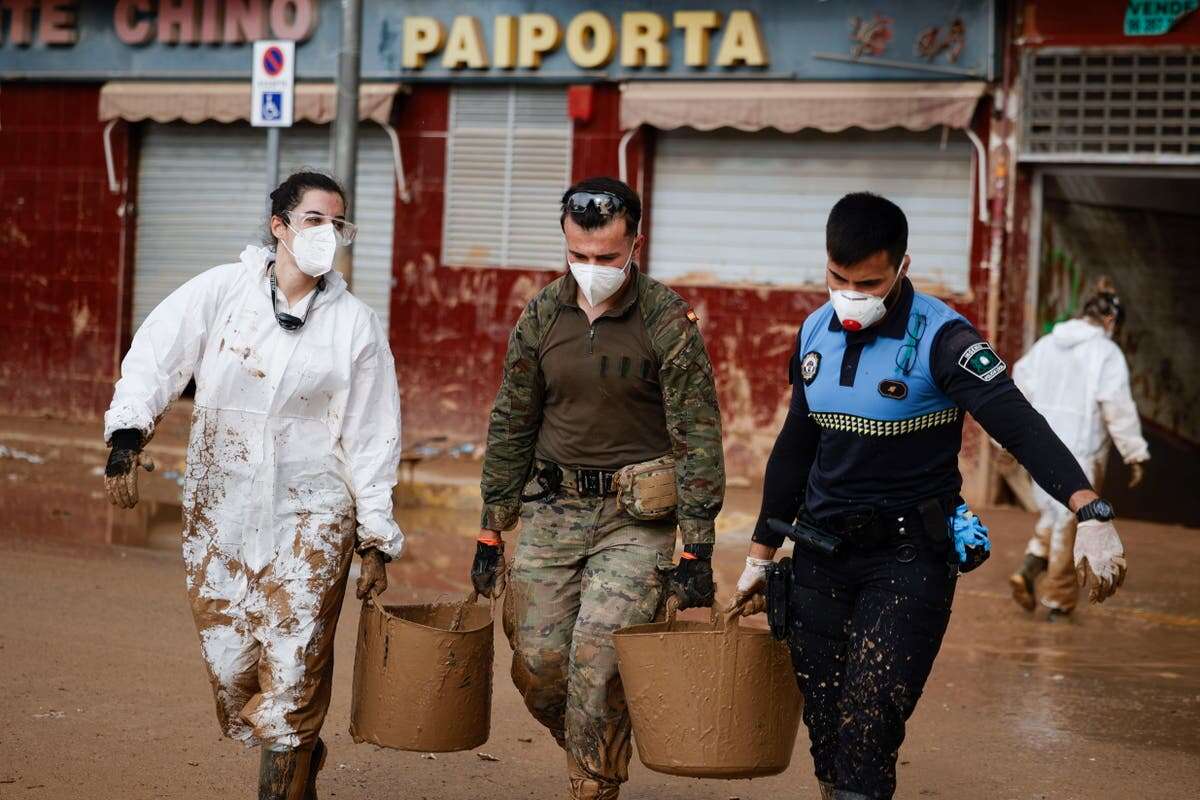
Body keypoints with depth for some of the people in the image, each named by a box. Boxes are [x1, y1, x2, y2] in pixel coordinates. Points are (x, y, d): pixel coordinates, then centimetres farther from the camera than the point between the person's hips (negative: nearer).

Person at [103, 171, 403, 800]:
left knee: (293, 671, -10)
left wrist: (374, 541, 5)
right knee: (231, 669, 4)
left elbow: (371, 438, 6)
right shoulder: (220, 291, 1)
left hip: (310, 515, -1)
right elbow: (154, 358, -6)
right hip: (217, 511, 1)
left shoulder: (355, 323, 3)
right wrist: (127, 436, -22)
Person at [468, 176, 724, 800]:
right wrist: (491, 533, 11)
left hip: (636, 519, -4)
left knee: (596, 663, -13)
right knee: (537, 665, 1)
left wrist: (697, 550, -11)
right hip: (553, 509, 4)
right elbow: (510, 428, 11)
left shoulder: (668, 322, -9)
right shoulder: (540, 317, 3)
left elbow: (697, 438, -8)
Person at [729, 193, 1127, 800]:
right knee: (824, 732, 8)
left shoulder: (940, 338, -14)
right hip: (821, 552, 6)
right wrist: (761, 553, 20)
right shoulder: (816, 333, 6)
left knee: (865, 735, -13)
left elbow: (1020, 425, -26)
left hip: (908, 558, -6)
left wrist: (1091, 514, -40)